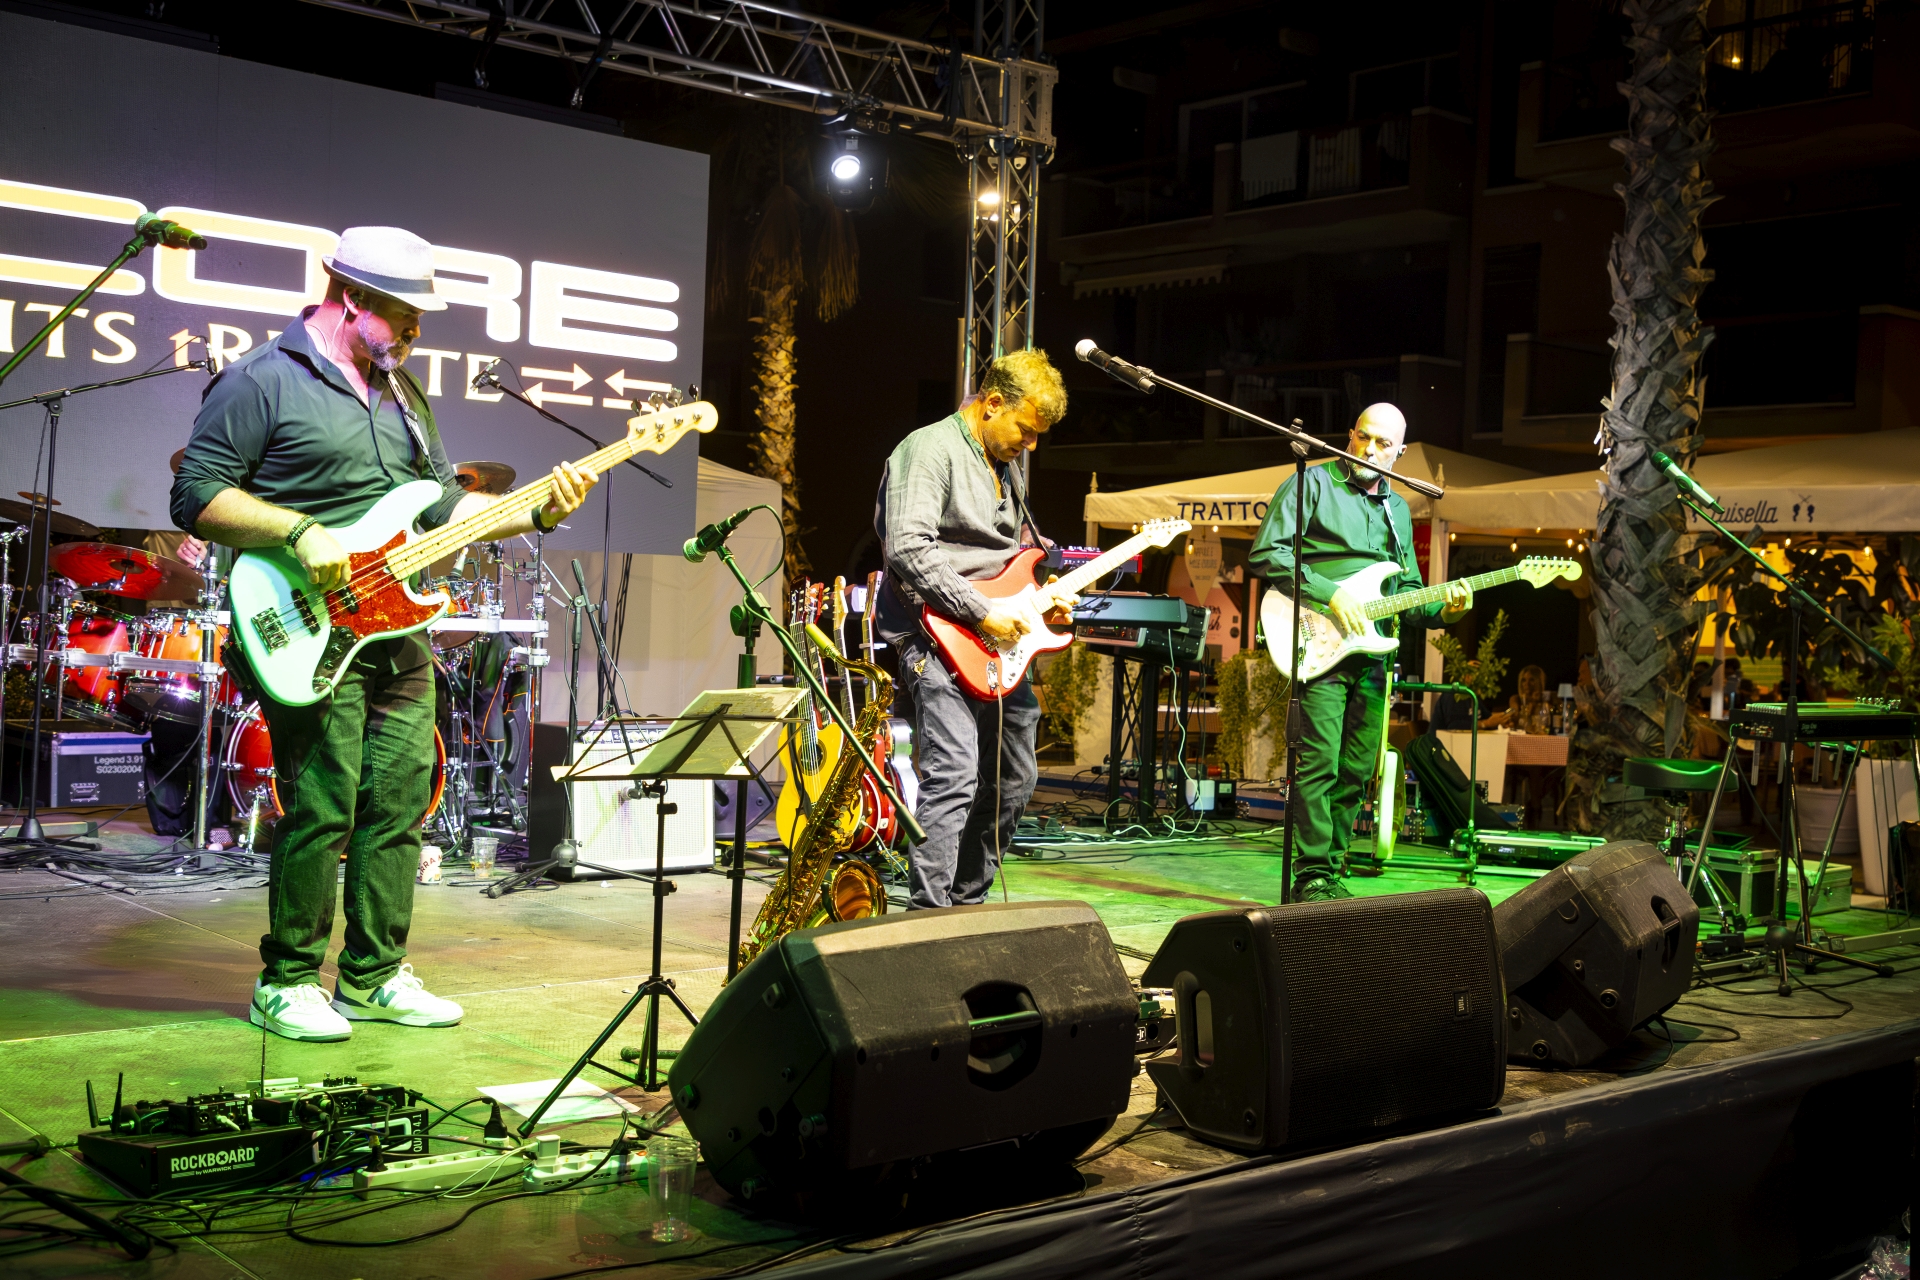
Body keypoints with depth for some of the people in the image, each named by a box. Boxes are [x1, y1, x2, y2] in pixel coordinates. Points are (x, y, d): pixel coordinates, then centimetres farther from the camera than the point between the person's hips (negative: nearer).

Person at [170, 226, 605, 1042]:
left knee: (399, 804, 8)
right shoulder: (263, 381, -6)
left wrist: (538, 512, 5)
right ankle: (287, 983, 7)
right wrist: (299, 532, -20)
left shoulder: (402, 393, 18)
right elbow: (196, 496, -10)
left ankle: (374, 976, 20)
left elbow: (442, 505, 19)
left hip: (397, 630, 8)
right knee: (321, 807, -8)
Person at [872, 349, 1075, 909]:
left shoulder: (1005, 467, 18)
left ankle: (966, 901, 26)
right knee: (954, 779, -18)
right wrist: (983, 615, -22)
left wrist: (1039, 600, 10)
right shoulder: (931, 450, -11)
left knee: (1013, 782, 14)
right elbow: (908, 548, -24)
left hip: (1000, 648, 9)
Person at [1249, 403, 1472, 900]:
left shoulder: (1398, 509, 21)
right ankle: (1312, 876, -6)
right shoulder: (1314, 484, 1)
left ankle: (1330, 873, 14)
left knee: (1356, 773, 7)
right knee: (1319, 764, -12)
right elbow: (1265, 553, -9)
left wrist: (1442, 608, 1)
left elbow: (1407, 590, 22)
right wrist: (1329, 593, -15)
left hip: (1371, 652, 6)